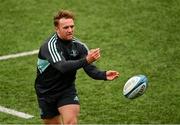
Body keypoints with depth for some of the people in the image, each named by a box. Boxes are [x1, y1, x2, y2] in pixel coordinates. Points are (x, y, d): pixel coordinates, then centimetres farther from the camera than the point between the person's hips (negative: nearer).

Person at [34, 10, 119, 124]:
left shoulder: (78, 45, -10)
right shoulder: (50, 45, -24)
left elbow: (90, 69, -13)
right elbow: (62, 67, -39)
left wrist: (104, 75, -35)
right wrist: (86, 61, -52)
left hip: (67, 90, 2)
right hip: (46, 92, -2)